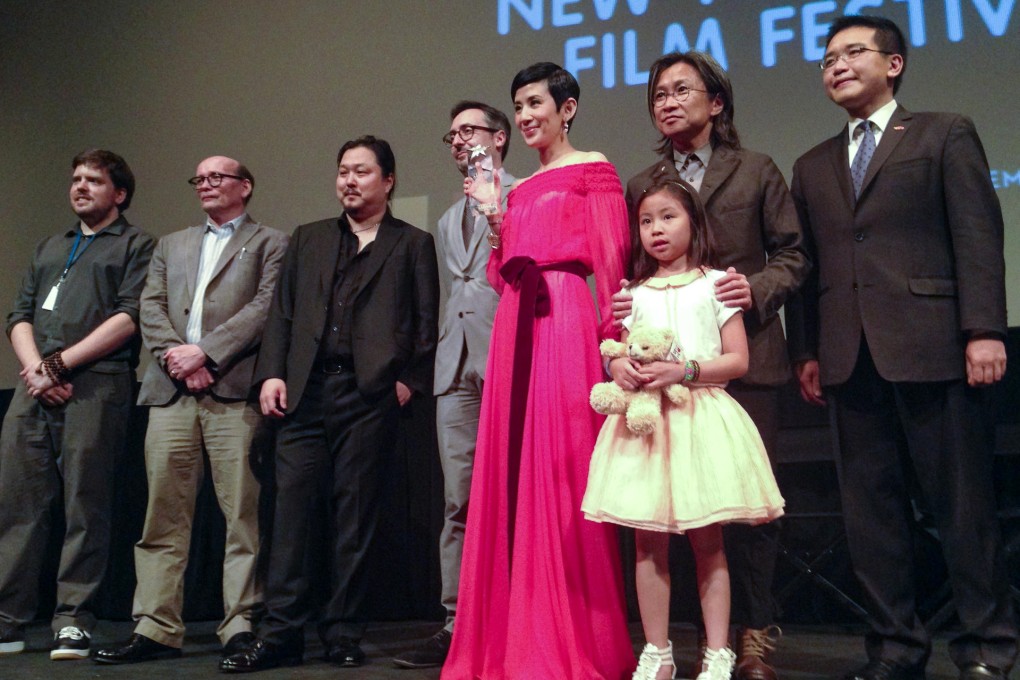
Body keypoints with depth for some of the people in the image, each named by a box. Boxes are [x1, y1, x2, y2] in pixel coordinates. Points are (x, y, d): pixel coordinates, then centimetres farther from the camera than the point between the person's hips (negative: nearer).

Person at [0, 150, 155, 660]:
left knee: (85, 508, -3)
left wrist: (59, 363, -9)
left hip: (95, 386, -5)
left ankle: (73, 622, 5)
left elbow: (129, 318, -6)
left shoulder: (136, 245, 8)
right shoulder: (48, 249, 27)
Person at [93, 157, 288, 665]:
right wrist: (176, 357, -5)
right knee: (163, 515, 4)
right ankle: (156, 628, 9)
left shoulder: (270, 244, 11)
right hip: (171, 393, 5)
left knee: (242, 514, -5)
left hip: (235, 391, -4)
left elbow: (265, 307, -4)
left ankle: (240, 626, 1)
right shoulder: (171, 246, 26)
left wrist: (204, 351, -12)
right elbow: (151, 308, 13)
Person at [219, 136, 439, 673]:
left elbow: (427, 322, 4)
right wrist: (272, 373, 2)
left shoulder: (412, 244, 12)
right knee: (291, 505, -1)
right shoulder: (307, 240, 21)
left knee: (355, 515, 1)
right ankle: (280, 634, 5)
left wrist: (410, 379, -7)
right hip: (304, 391, 3)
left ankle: (343, 634, 11)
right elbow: (281, 312, 14)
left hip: (371, 393, -3)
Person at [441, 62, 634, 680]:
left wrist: (610, 335, -12)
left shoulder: (592, 170, 4)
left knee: (560, 468, -7)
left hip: (563, 319, -7)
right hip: (515, 325, 7)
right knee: (514, 471, 5)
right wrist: (495, 214, 11)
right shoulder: (521, 188, 23)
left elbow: (610, 258, -4)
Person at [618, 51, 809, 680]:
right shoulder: (640, 187, 17)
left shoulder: (756, 172, 10)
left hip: (745, 354, -2)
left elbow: (793, 254, 7)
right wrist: (624, 307, -5)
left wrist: (759, 288, -11)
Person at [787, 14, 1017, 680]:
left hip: (932, 347, -4)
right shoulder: (813, 166, 20)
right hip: (851, 357, 4)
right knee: (872, 506, 5)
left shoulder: (945, 134, 7)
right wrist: (808, 350, 7)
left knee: (963, 501, 1)